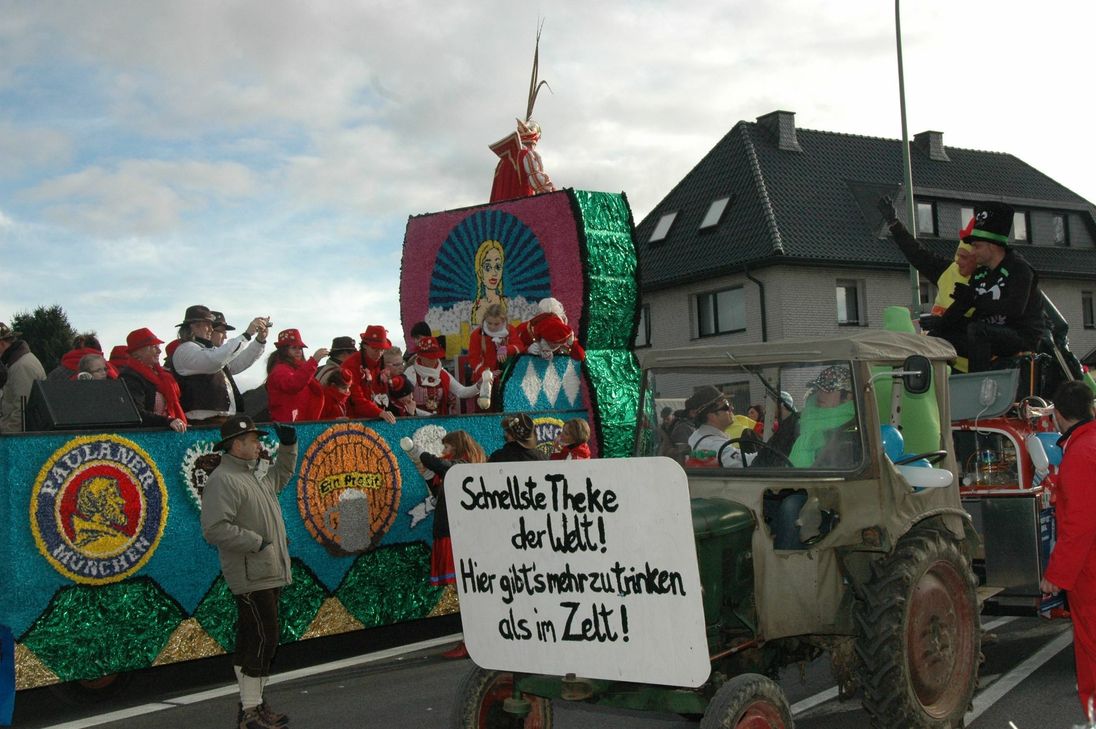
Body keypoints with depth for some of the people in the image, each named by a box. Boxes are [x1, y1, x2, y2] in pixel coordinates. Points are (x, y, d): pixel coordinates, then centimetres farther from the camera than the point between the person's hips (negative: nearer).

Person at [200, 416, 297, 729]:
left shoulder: (254, 478, 18)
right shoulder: (223, 480, -14)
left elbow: (281, 475, 39)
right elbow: (215, 529, -23)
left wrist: (288, 445, 24)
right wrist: (258, 543, -19)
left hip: (268, 574, 10)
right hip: (251, 576, -10)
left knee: (252, 641, 14)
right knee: (262, 639, -10)